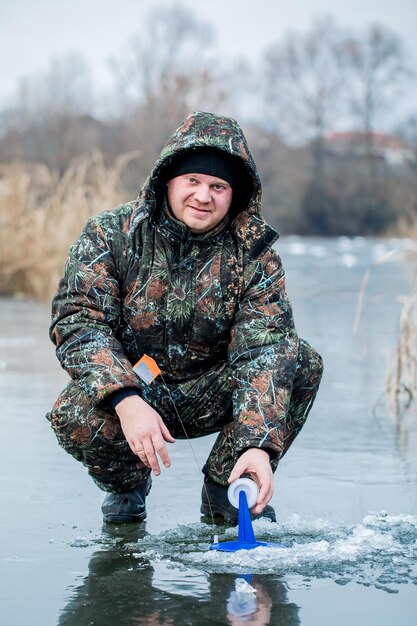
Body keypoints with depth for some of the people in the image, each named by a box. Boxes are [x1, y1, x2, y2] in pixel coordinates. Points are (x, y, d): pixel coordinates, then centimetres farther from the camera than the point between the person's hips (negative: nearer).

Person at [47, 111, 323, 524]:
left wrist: (258, 444, -36)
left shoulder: (253, 250, -10)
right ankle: (126, 483, 4)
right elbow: (77, 320, -20)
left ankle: (223, 488, -2)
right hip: (126, 390, -1)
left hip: (211, 397, 2)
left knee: (301, 361, -21)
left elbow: (262, 349, -20)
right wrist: (126, 401, -38)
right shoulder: (110, 235, -11)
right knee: (75, 415, -34)